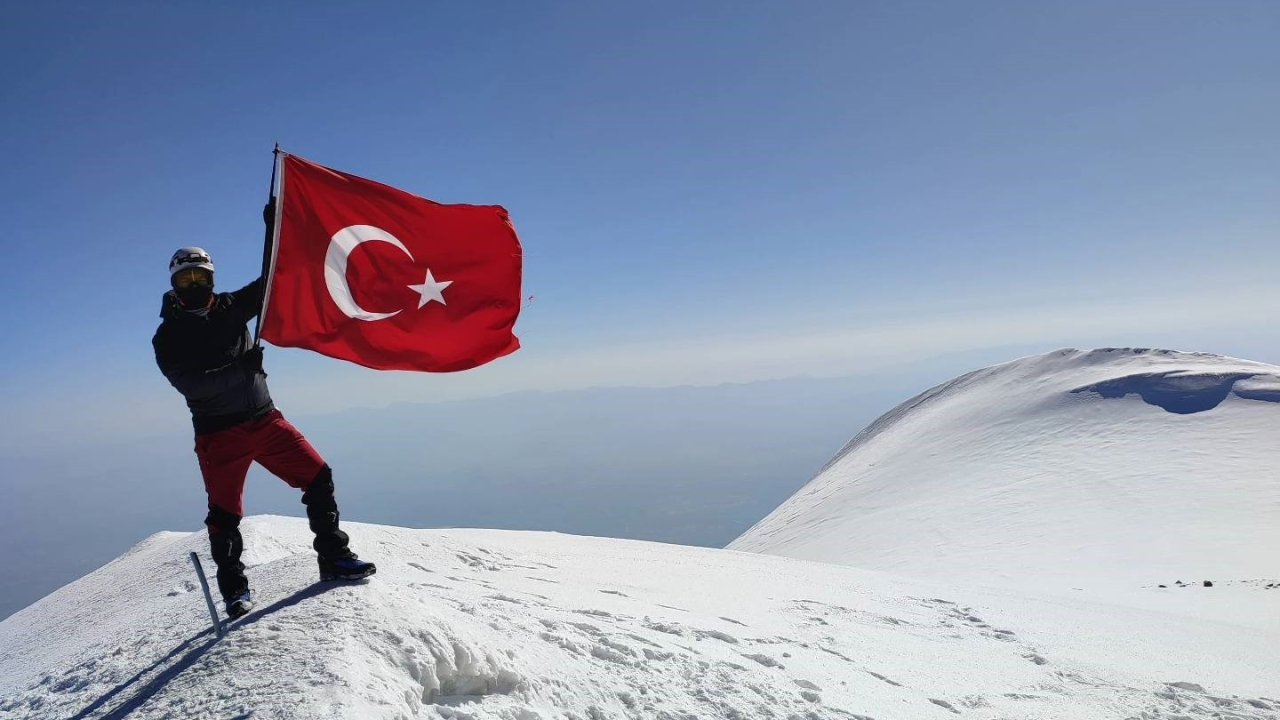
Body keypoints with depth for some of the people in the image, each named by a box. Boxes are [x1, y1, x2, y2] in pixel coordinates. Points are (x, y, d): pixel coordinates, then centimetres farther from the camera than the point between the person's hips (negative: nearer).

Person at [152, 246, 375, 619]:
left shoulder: (230, 307, 9)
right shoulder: (168, 337, -2)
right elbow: (191, 384, -17)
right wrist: (240, 368, -26)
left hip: (265, 419, 4)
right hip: (219, 435, -3)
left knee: (318, 477, -2)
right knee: (224, 515, 0)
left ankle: (334, 558, 9)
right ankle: (234, 589, 19)